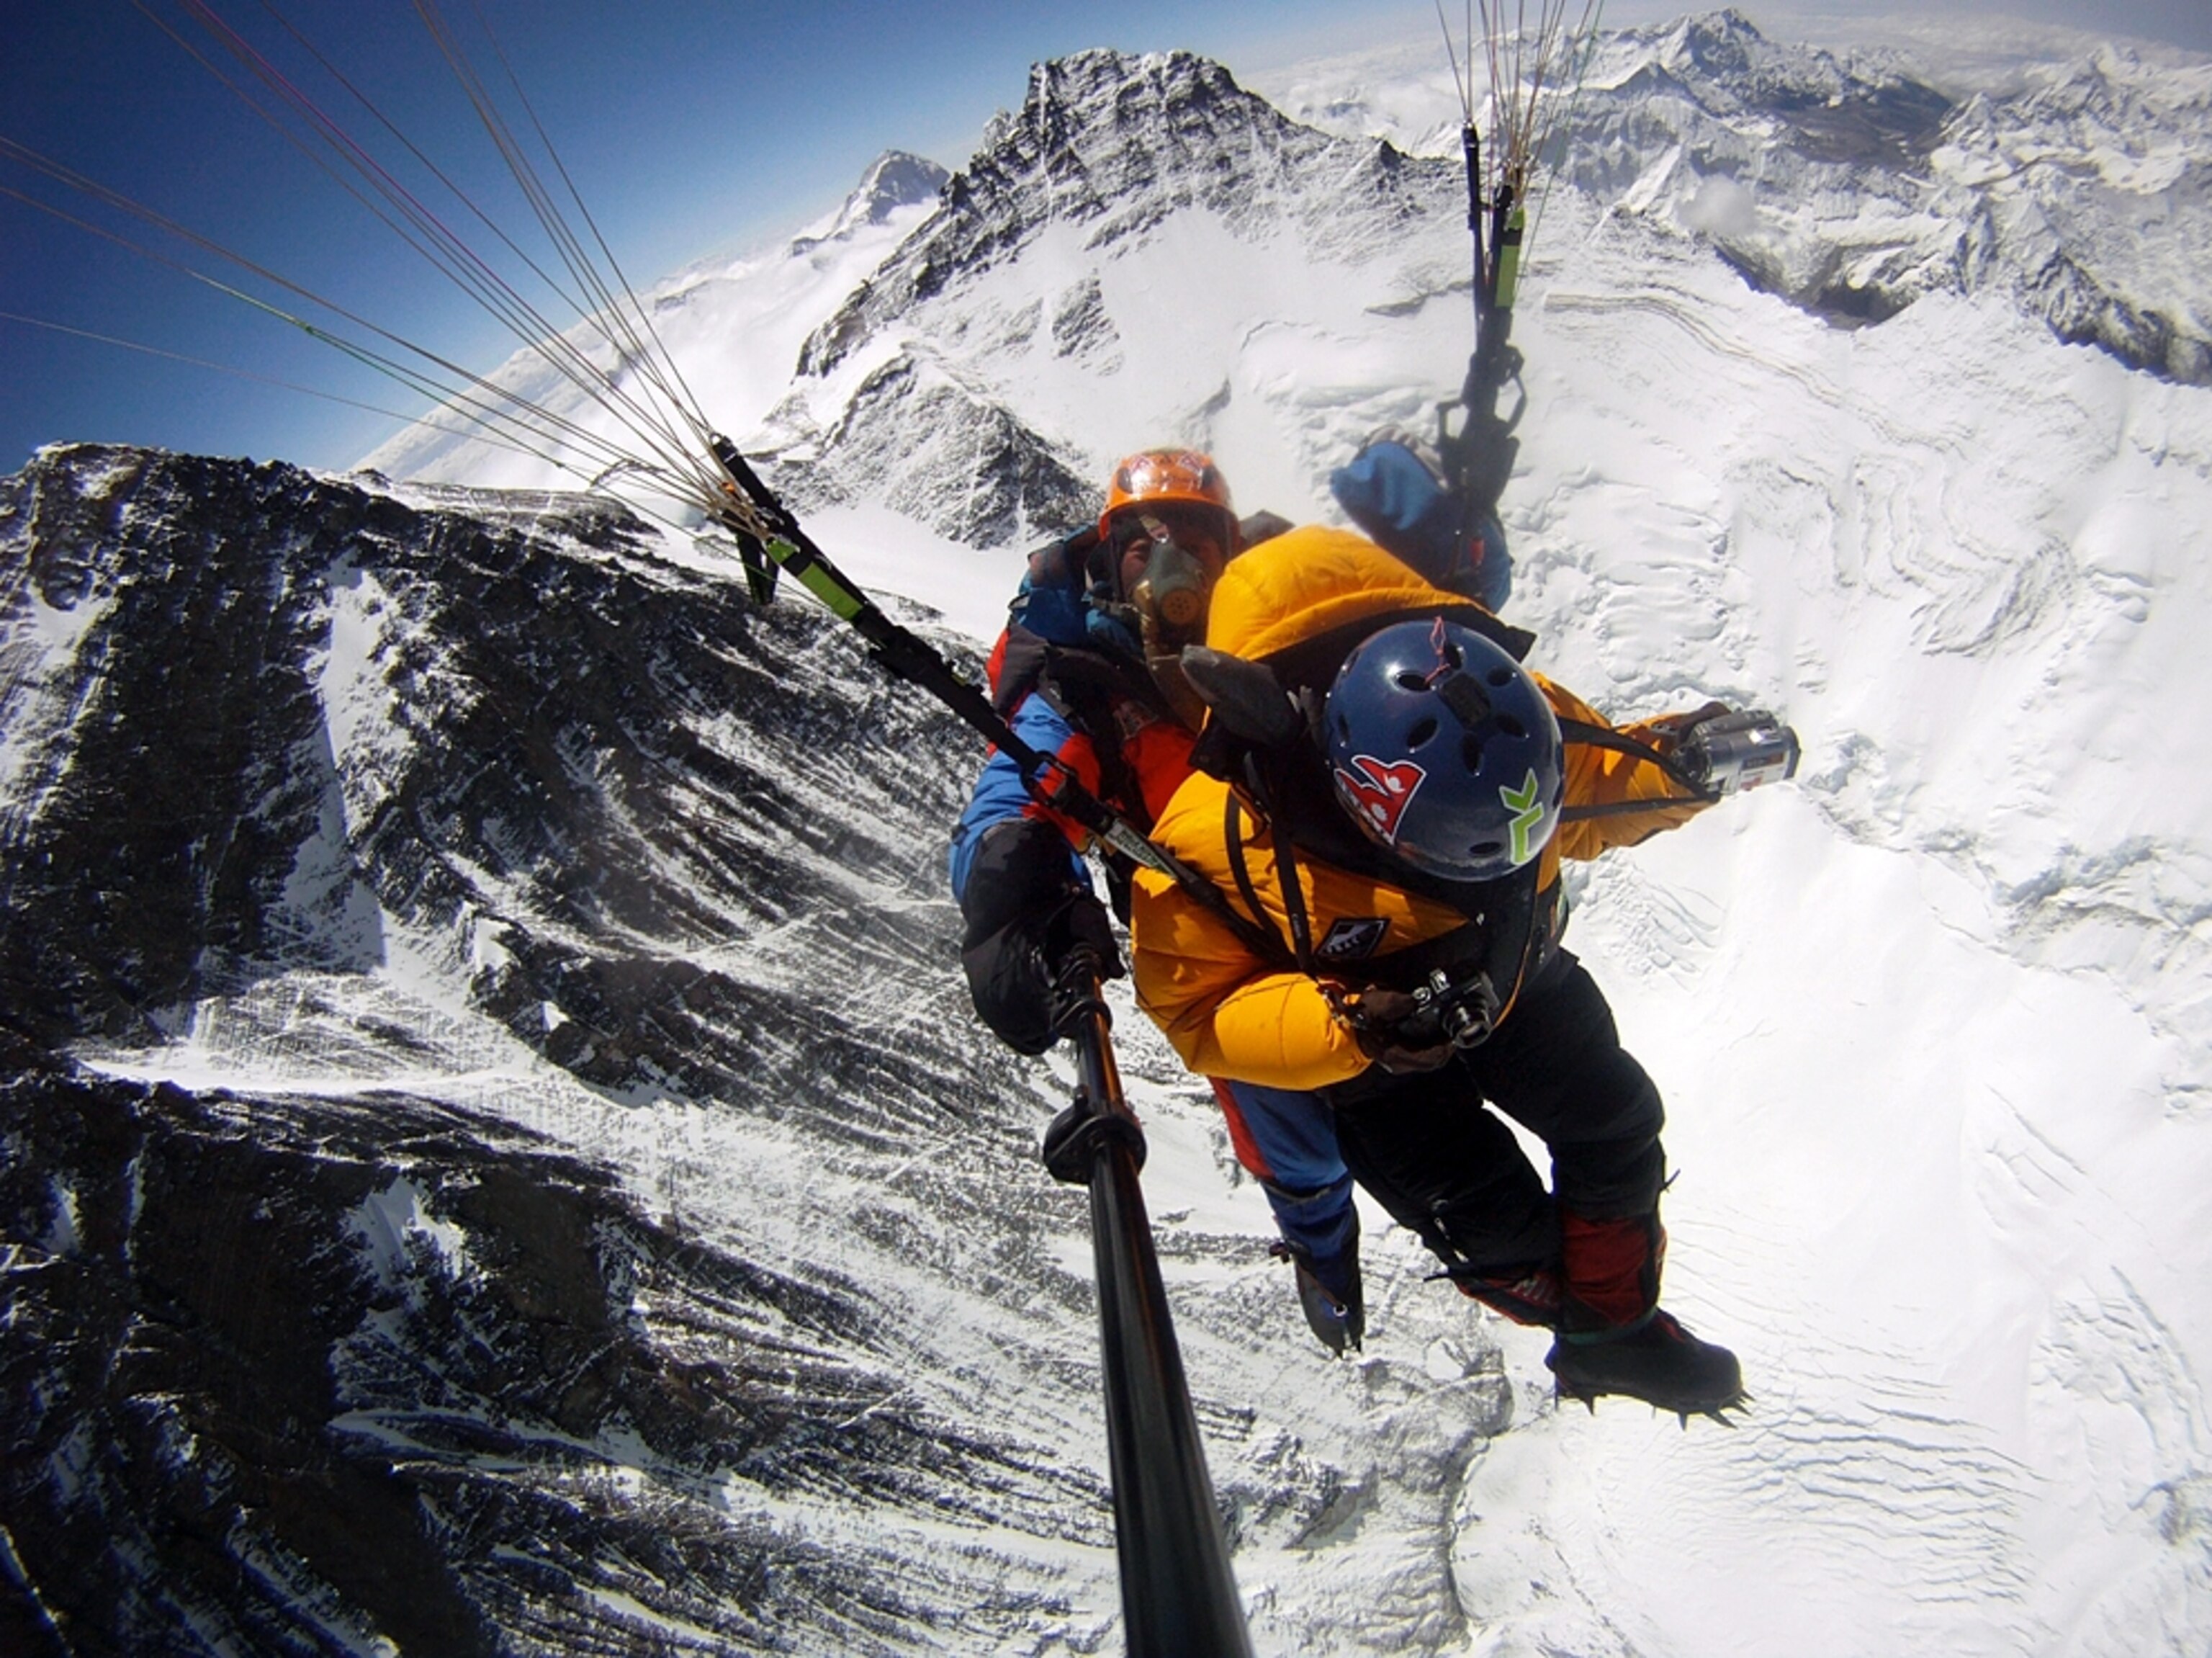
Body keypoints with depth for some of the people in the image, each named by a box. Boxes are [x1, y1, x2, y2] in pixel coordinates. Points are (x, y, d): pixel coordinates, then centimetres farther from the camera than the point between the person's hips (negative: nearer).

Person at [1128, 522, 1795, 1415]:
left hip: (1512, 980, 5)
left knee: (1617, 1126, 10)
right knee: (1494, 1219, -1)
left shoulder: (1509, 721, -27)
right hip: (1354, 1056, -4)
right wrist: (1350, 1031, -43)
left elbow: (1597, 779, -3)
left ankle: (1620, 1324, 39)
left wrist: (1678, 765, -26)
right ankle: (1580, 1327, 38)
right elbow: (1198, 1011, -28)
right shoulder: (1214, 845, -41)